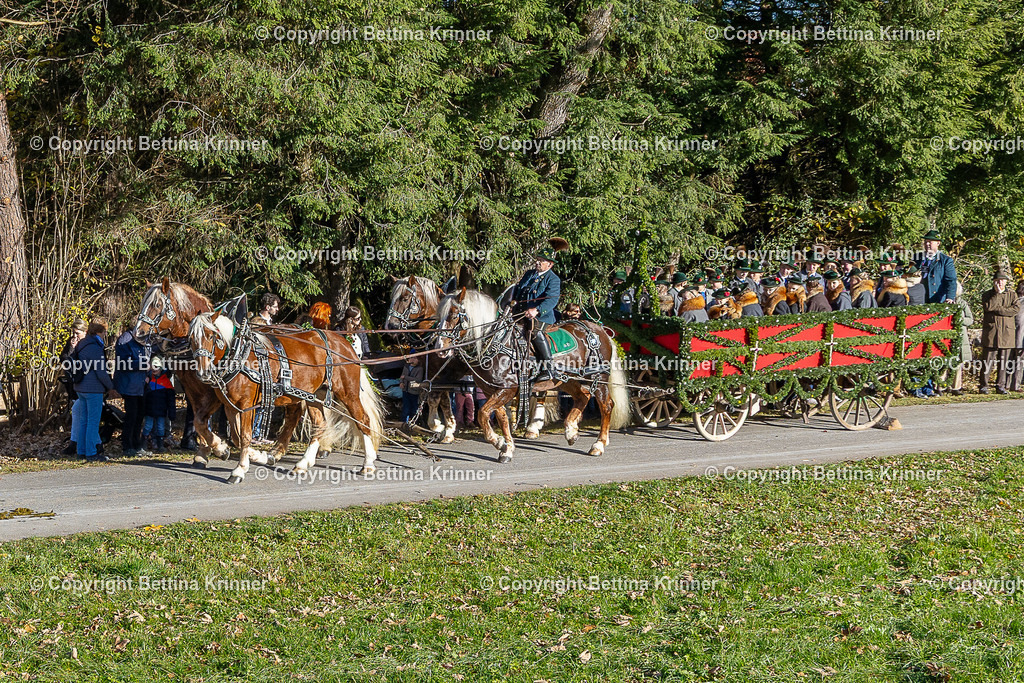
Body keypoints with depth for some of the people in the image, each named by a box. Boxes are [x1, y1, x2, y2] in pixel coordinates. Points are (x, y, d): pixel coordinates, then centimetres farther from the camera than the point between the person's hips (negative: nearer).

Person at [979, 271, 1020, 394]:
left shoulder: (1012, 294, 12)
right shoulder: (987, 295, 8)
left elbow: (1016, 309, -4)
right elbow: (988, 306, -12)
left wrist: (999, 309, -10)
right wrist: (997, 293, -11)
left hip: (1007, 331, 2)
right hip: (991, 332, -2)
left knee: (1003, 361, 3)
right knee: (988, 360, -4)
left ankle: (1000, 386, 9)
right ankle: (983, 385, 2)